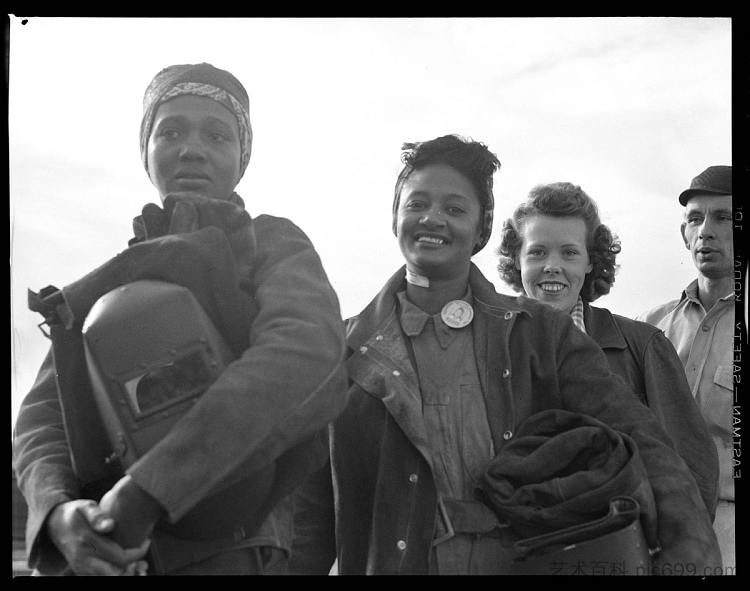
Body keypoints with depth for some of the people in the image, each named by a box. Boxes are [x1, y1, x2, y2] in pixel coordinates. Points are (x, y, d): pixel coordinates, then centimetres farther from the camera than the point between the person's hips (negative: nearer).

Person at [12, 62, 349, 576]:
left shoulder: (276, 246, 3)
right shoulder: (103, 286, 19)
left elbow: (306, 359, -19)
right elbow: (44, 417, 6)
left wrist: (147, 490, -25)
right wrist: (60, 511, -17)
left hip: (222, 556, -5)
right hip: (96, 556, 5)